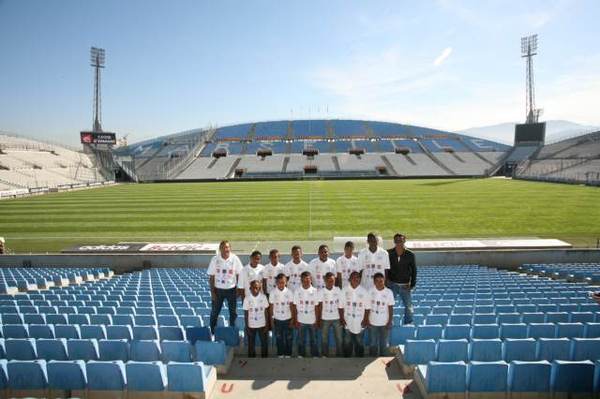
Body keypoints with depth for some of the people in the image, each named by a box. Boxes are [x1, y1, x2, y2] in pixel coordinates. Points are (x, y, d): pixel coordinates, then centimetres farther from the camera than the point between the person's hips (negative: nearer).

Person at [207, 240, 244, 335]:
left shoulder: (235, 259, -8)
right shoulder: (215, 259, -8)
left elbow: (238, 275, -1)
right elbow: (211, 277, -4)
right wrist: (212, 292, -7)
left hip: (231, 289, 0)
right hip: (218, 289, 0)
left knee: (233, 312, 10)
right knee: (214, 312, 9)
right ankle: (212, 332, 27)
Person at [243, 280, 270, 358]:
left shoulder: (263, 297, -9)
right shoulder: (247, 298, -11)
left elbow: (266, 312, -3)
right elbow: (246, 314, -4)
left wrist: (267, 325, -3)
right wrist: (247, 327, -4)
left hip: (262, 325, 1)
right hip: (251, 325, 0)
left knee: (264, 343, 10)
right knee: (251, 344, 11)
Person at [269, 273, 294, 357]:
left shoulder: (289, 292, -10)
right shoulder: (273, 292, -9)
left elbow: (291, 306, -4)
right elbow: (271, 307, -3)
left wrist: (292, 320, -5)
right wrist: (271, 320, -2)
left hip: (287, 319, 0)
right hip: (277, 319, 0)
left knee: (288, 338, 10)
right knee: (279, 338, 12)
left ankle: (288, 354, 26)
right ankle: (280, 354, 28)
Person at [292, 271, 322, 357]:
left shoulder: (315, 291, -7)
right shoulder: (297, 291, -5)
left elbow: (317, 307, -2)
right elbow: (295, 307, -1)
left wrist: (317, 320, -3)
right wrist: (296, 320, -3)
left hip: (312, 321, 0)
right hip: (301, 321, 1)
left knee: (313, 340, 10)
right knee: (301, 340, 11)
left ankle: (315, 356, 23)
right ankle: (301, 356, 25)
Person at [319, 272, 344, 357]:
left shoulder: (338, 290, -4)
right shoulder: (321, 291, -6)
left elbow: (340, 306, -3)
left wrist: (342, 318, -5)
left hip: (336, 318, 0)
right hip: (325, 319, 0)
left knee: (339, 339, 7)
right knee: (324, 339, 10)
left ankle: (339, 355, 21)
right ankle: (324, 356, 24)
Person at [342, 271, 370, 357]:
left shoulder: (364, 291, -9)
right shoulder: (344, 290, -6)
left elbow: (367, 307, -5)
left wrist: (365, 320, -8)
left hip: (360, 322, -1)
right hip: (348, 321, 1)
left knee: (359, 342, 13)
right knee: (347, 342, 12)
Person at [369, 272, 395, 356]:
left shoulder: (389, 292, -9)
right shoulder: (370, 291, -7)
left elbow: (390, 308, -5)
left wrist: (390, 322, -8)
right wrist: (367, 320, -4)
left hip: (384, 323, -1)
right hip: (372, 323, 1)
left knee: (383, 344, 12)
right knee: (373, 344, 12)